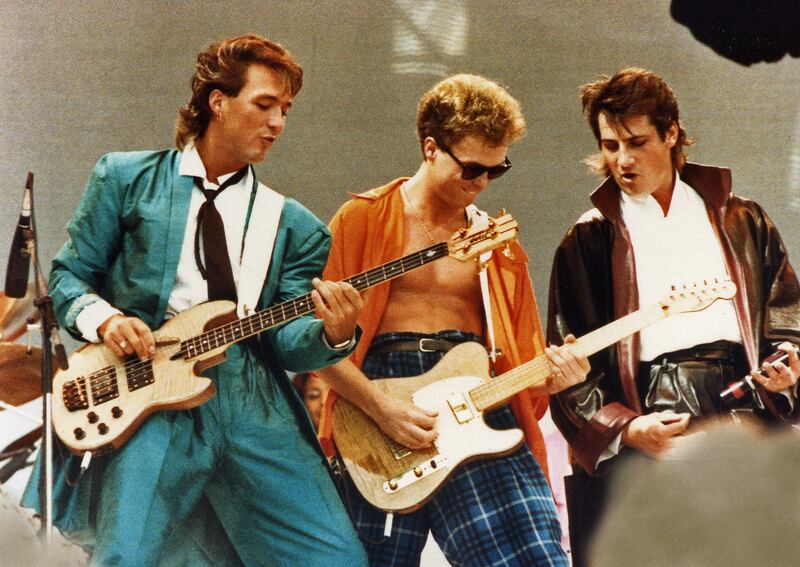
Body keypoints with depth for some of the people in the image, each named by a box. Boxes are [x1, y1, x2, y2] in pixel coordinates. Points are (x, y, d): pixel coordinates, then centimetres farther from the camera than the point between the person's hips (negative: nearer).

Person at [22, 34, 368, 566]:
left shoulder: (293, 225, 15)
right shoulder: (127, 178, 11)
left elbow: (286, 336, 7)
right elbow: (68, 275, 12)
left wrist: (332, 333, -16)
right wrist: (104, 318, -10)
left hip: (256, 403, 3)